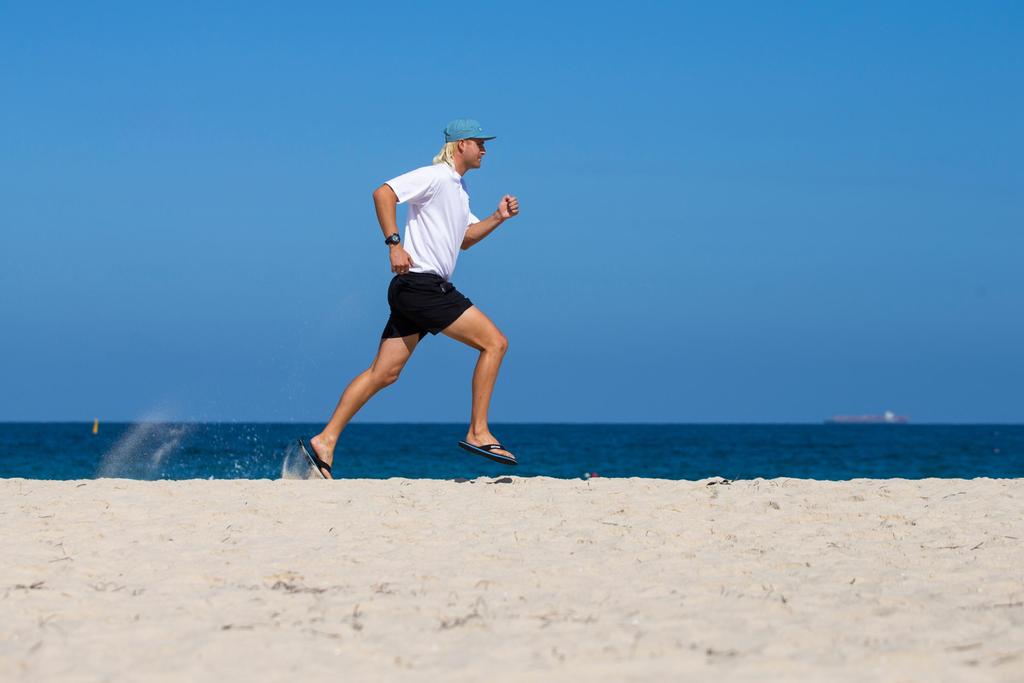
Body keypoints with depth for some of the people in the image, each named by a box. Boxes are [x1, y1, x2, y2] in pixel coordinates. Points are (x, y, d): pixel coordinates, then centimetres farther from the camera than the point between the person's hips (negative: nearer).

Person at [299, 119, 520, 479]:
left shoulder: (459, 188, 22)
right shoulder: (435, 176, -8)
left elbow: (465, 238, 31)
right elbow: (383, 193, -19)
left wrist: (498, 217, 17)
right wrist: (395, 243, -25)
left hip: (413, 291, 10)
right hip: (422, 285, -10)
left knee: (384, 373, 6)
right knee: (495, 342, -8)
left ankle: (325, 442, 4)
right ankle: (478, 433, -6)